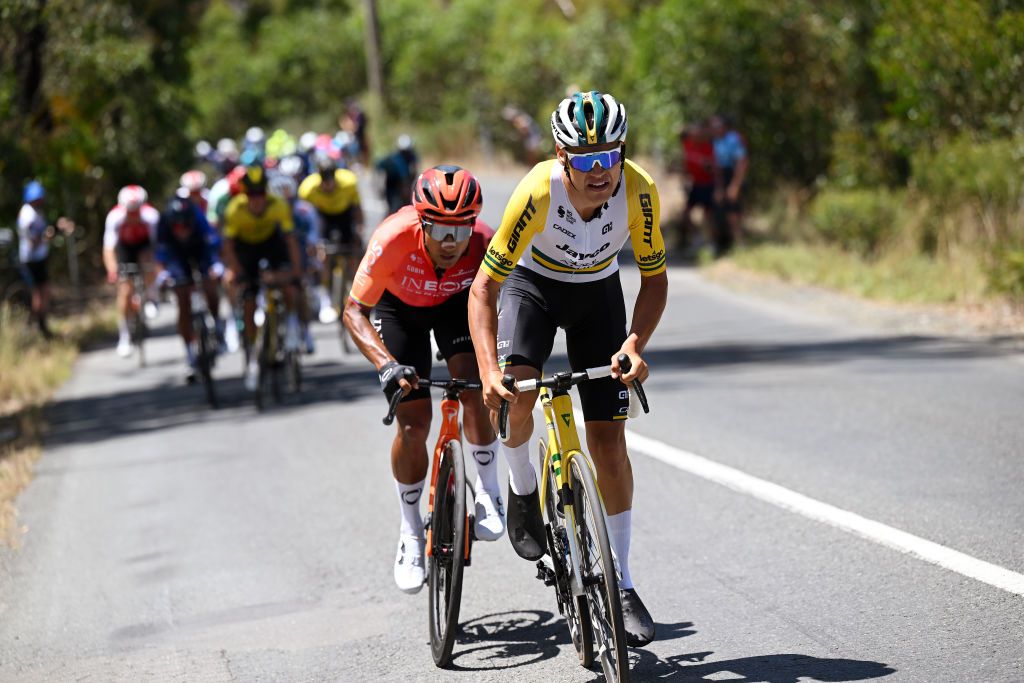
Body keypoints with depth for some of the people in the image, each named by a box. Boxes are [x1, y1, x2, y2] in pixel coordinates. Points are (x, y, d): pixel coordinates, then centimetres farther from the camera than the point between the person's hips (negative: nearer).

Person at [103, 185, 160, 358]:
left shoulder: (150, 215, -33)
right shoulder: (115, 217, -34)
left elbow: (157, 242, -37)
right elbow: (109, 248, -39)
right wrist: (112, 270, -56)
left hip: (144, 244, 0)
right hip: (125, 247, 0)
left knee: (148, 258, -35)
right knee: (125, 292, -7)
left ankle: (149, 298, -9)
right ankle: (124, 338, 6)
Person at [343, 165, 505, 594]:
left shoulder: (485, 245, -35)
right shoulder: (394, 241, -39)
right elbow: (354, 311, -30)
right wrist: (387, 363, -45)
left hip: (458, 302, 1)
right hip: (398, 306, -1)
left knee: (476, 389, -25)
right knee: (413, 422, -8)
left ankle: (488, 494, -3)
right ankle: (411, 532, 11)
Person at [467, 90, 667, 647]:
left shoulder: (638, 191, -28)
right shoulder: (538, 192, -35)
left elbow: (655, 277, -14)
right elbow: (484, 287, -31)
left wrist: (636, 342, -32)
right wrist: (489, 372, -42)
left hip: (597, 293, 2)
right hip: (532, 284, -2)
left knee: (608, 439, -3)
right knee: (517, 388, -31)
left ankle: (621, 585, 8)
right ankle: (522, 485, 2)